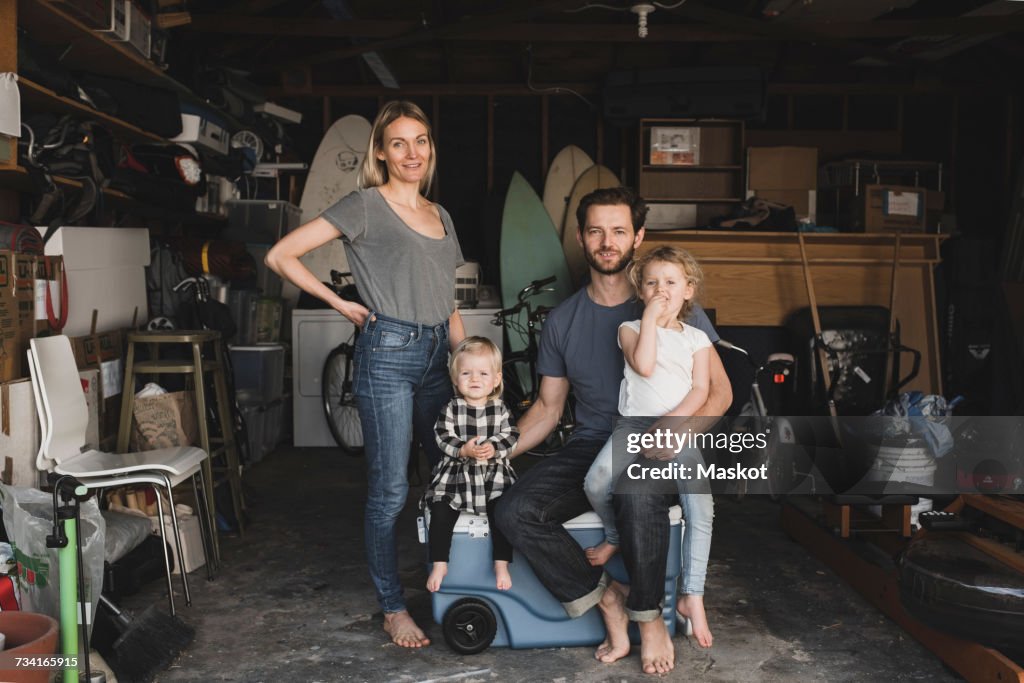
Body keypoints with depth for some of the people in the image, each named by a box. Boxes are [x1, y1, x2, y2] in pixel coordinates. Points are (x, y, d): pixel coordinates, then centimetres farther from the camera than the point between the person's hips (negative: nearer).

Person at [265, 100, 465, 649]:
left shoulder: (440, 216, 17)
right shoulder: (366, 205, -2)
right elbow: (281, 256, -7)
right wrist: (341, 304, -5)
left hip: (438, 354, 7)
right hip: (388, 351, -6)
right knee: (389, 490, -1)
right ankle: (393, 609, 13)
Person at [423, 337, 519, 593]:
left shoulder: (500, 408, 2)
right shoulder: (451, 409, -1)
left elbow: (510, 436, -1)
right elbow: (443, 438, -6)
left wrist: (493, 448, -20)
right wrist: (464, 449, -22)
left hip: (494, 471, 0)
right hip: (456, 472, 0)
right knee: (440, 512, -15)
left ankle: (501, 564, -4)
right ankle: (439, 565, 0)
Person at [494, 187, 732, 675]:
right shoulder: (563, 320, 10)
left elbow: (719, 391, -2)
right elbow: (548, 406, 14)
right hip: (589, 448, 4)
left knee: (637, 498, -38)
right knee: (515, 511, -22)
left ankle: (648, 617, -12)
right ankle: (605, 599, -6)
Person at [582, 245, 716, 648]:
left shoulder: (697, 338, 14)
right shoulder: (631, 329, 11)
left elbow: (700, 390, 3)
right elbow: (643, 366, -10)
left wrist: (672, 420, -14)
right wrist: (650, 318, -5)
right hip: (635, 423, -1)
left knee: (701, 506, -18)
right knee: (596, 483, -27)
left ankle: (692, 599, -6)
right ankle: (615, 536, 6)